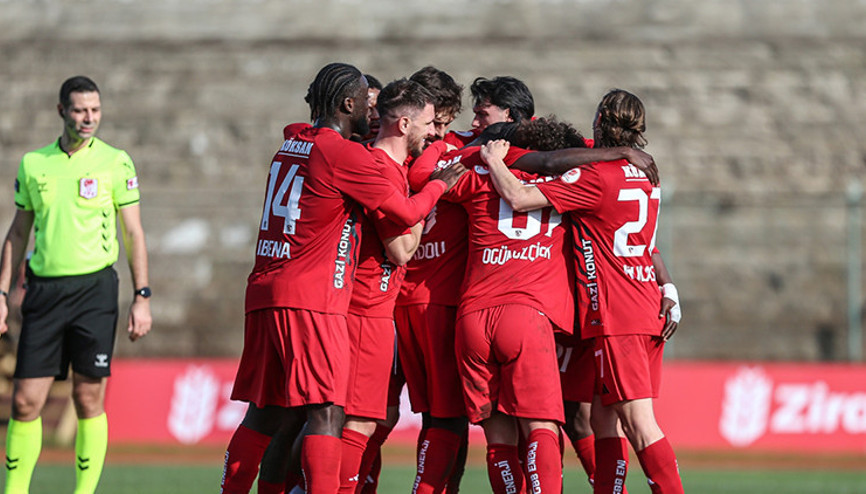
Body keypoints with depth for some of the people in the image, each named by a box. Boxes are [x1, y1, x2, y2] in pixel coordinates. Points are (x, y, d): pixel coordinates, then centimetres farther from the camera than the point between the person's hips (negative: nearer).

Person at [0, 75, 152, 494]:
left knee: (89, 399, -3)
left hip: (94, 286, -2)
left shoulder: (115, 162, 2)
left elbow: (133, 233, 3)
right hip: (43, 288, 2)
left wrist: (141, 297, -3)